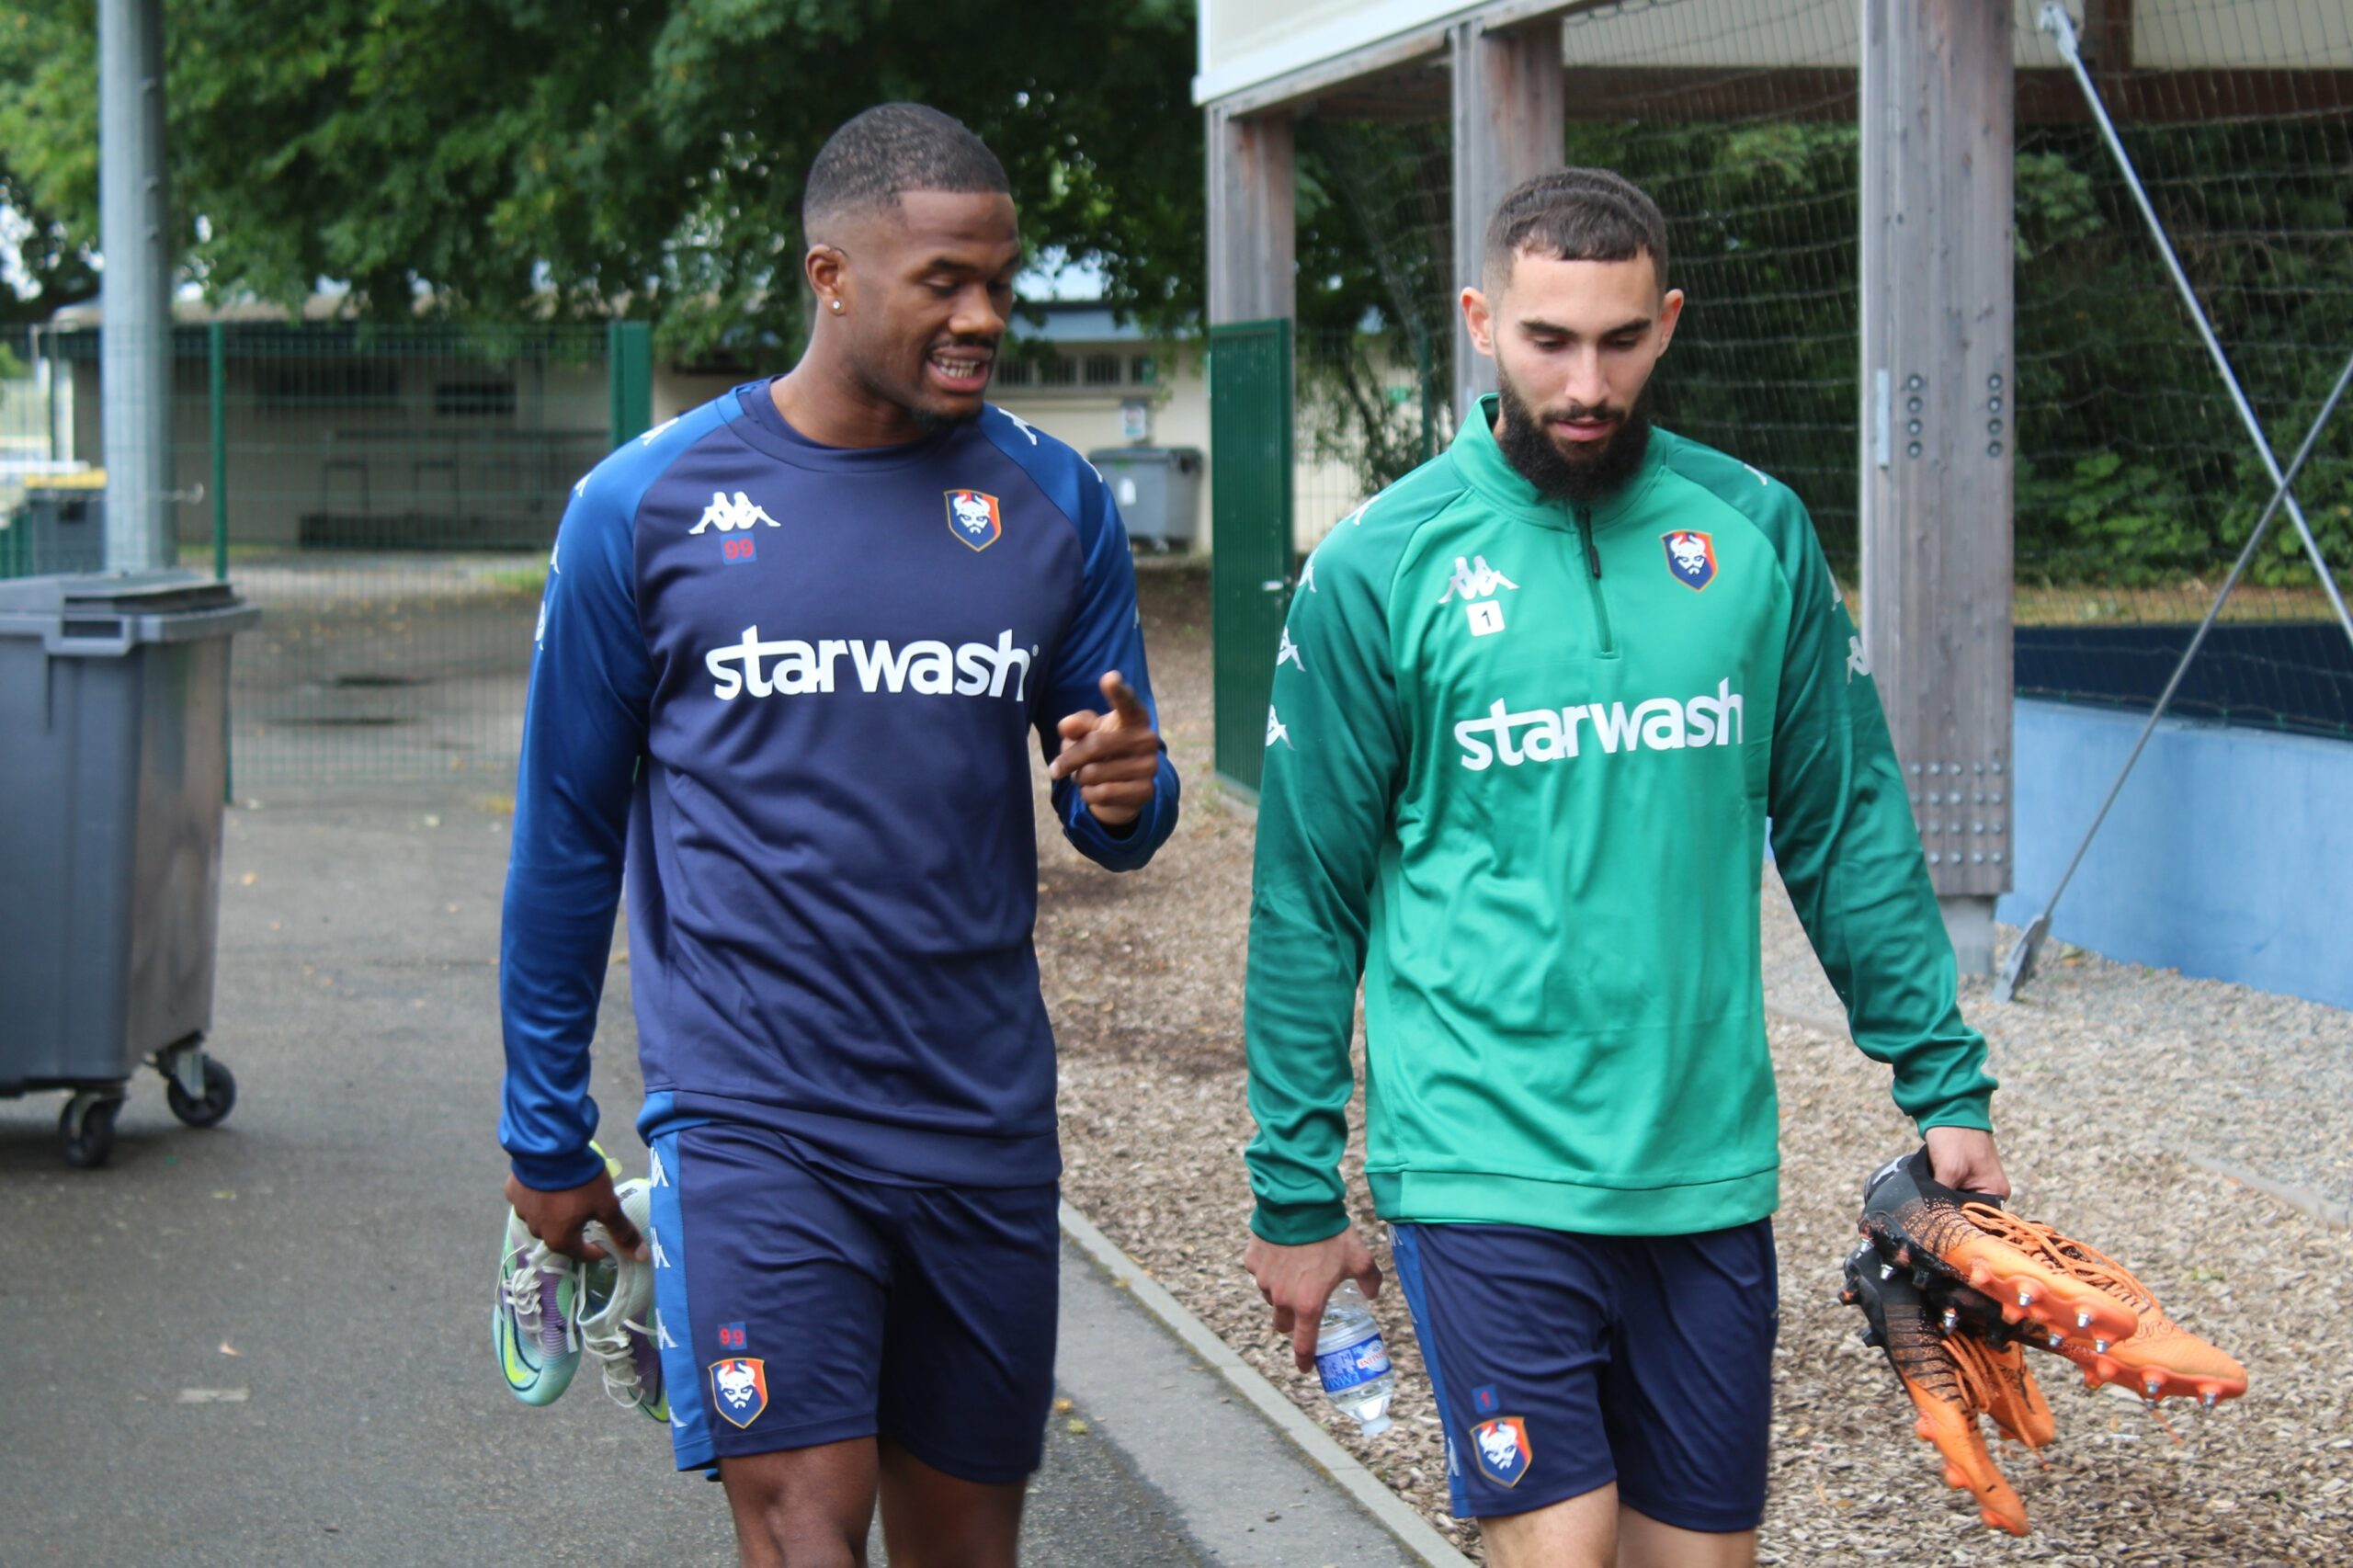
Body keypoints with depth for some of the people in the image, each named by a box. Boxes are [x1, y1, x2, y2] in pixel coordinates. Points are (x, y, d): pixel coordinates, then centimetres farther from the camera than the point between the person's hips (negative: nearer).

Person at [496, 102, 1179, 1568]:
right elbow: (568, 835, 6)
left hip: (987, 1118, 3)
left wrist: (1128, 795, -14)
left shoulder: (1055, 503, 4)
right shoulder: (648, 505, -2)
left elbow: (1113, 821, 12)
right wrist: (547, 1133, 9)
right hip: (751, 1116, -3)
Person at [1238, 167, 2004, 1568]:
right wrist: (1297, 1191, 2)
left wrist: (1945, 1083, 6)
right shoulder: (1379, 568, -3)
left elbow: (1849, 828, 10)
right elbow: (1309, 899, 1)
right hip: (1484, 1168, -3)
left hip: (1709, 1164, 3)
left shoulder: (1758, 532, 4)